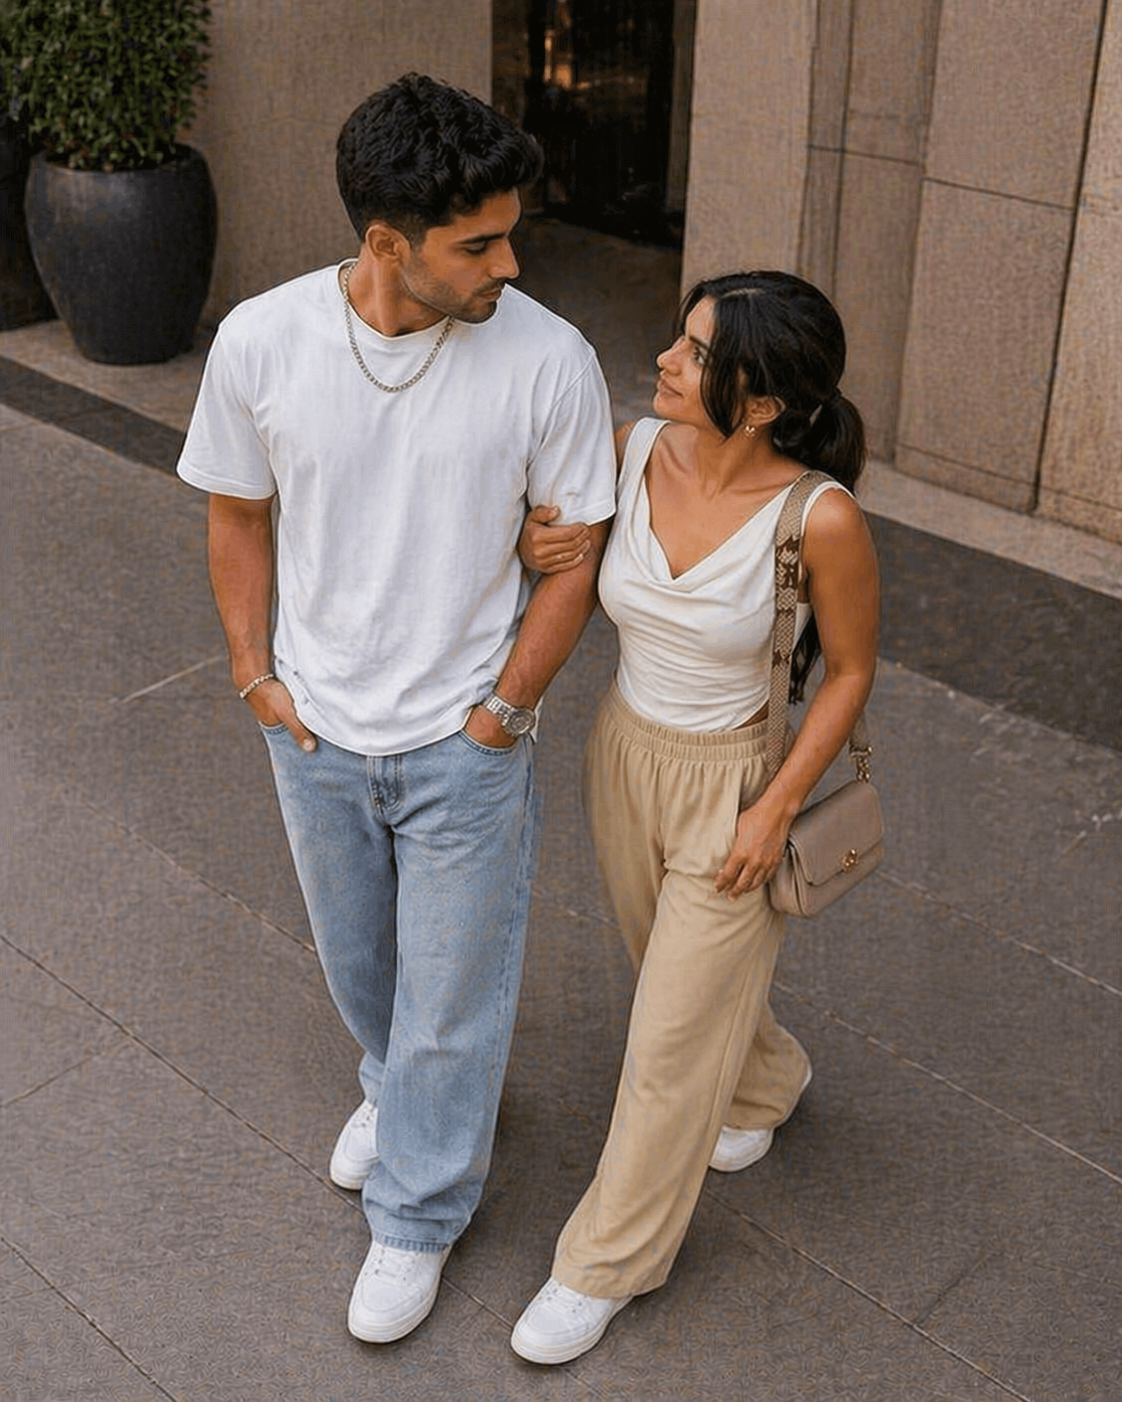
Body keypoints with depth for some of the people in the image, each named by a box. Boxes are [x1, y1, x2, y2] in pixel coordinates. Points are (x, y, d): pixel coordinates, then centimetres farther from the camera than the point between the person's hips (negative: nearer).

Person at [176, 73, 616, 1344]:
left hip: (462, 748, -2)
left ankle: (417, 1215, 37)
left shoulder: (547, 359, -21)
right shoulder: (258, 344, -15)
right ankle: (395, 1086, 58)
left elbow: (577, 549, -9)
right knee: (356, 959, 26)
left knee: (450, 997, 13)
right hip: (316, 734, 3)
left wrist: (503, 707, -9)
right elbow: (237, 514, 1)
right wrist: (255, 670, -1)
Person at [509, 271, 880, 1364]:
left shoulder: (818, 519, -26)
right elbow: (555, 548, 6)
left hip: (733, 787, -5)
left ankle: (608, 1263, 28)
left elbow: (850, 670, -11)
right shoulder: (631, 453, -13)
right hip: (622, 752, 5)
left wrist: (776, 810, -14)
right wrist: (545, 552, -18)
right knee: (682, 975, 27)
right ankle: (768, 1081, 60)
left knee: (674, 1036, 7)